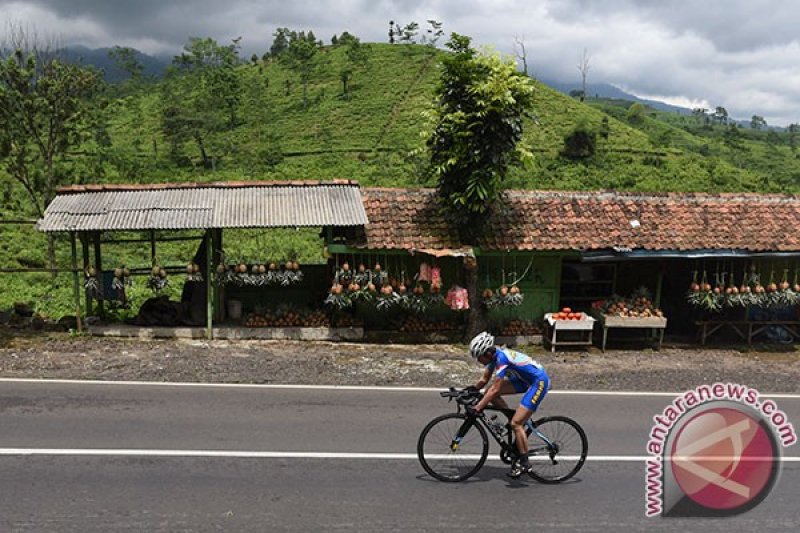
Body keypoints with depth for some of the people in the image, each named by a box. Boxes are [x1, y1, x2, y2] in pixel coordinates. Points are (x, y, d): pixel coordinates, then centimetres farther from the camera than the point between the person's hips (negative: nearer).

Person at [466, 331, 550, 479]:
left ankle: (524, 463, 0)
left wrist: (477, 407, -31)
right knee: (489, 393, 0)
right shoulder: (494, 355, -2)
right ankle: (518, 425, 11)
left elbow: (495, 389, -31)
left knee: (516, 423, -14)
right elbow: (484, 379, 9)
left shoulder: (502, 357, -28)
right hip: (525, 379, 9)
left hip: (539, 381, -9)